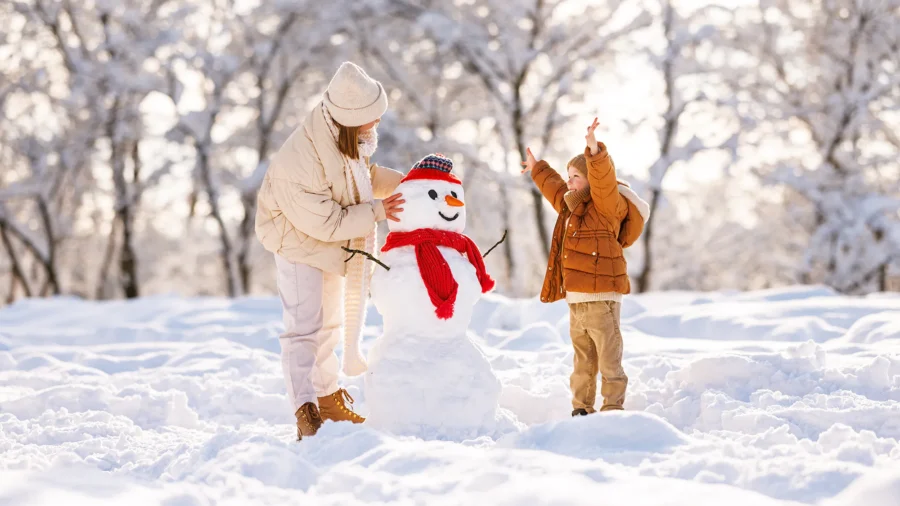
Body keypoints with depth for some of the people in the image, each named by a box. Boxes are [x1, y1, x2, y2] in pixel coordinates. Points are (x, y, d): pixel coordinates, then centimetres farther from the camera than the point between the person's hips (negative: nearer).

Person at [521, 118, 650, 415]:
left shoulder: (606, 206, -7)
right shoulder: (571, 208, 19)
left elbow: (604, 181, -28)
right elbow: (554, 189, 40)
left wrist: (595, 151, -41)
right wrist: (538, 170, 54)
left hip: (601, 300, -9)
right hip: (576, 301, 9)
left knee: (609, 361, -5)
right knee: (583, 363, 15)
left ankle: (613, 409, -1)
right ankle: (582, 409, 22)